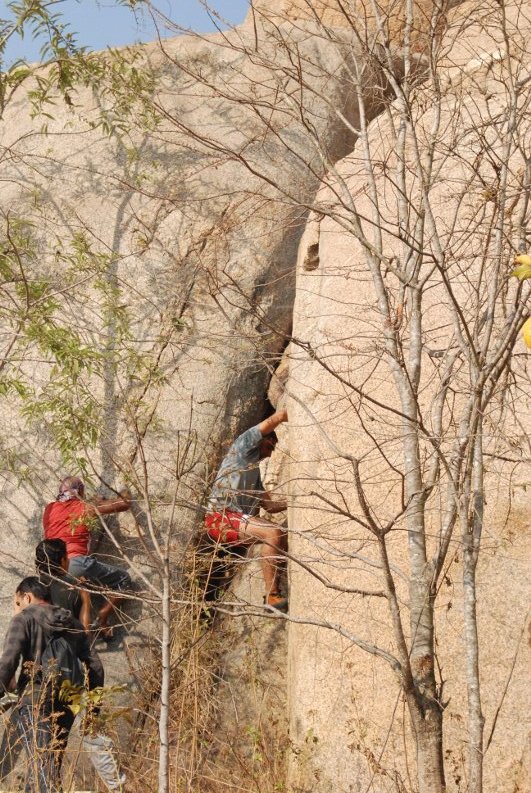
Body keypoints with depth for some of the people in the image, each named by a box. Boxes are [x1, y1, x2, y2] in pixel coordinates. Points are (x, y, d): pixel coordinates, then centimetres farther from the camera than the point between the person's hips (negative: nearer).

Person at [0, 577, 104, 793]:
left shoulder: (25, 618, 3)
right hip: (64, 705, 6)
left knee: (42, 769, -14)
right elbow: (95, 666, 13)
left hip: (34, 702, -6)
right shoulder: (73, 624, 18)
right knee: (43, 769, 15)